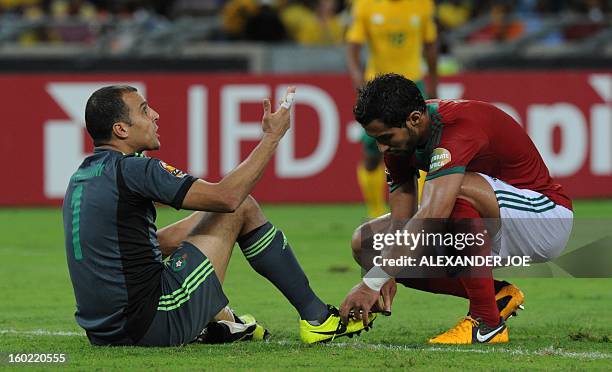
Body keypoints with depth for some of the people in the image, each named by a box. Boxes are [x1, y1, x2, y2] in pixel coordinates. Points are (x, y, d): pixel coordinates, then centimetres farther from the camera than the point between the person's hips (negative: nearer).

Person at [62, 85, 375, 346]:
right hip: (152, 327, -9)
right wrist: (272, 137, -2)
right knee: (242, 208, 4)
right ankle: (315, 317, 12)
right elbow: (227, 196, -14)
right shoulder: (131, 170, -14)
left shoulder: (83, 176, 13)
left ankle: (221, 322, 21)